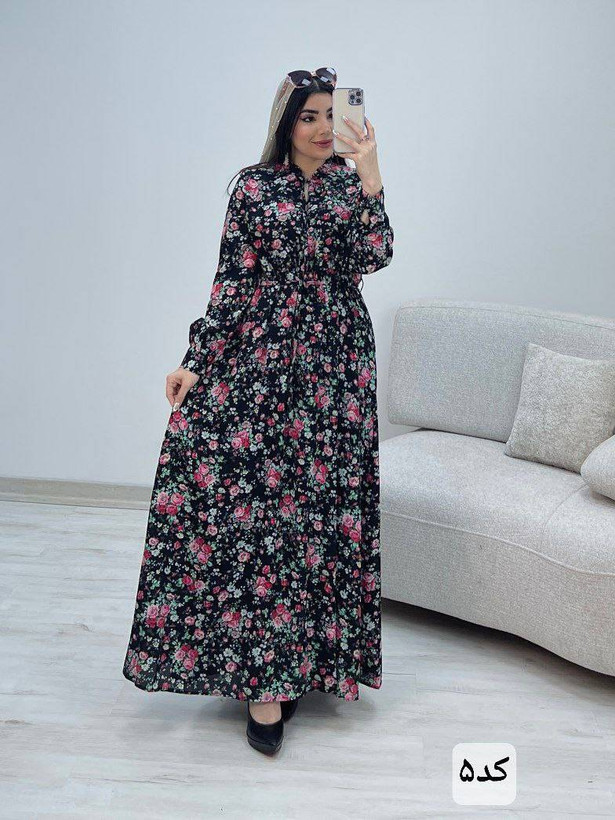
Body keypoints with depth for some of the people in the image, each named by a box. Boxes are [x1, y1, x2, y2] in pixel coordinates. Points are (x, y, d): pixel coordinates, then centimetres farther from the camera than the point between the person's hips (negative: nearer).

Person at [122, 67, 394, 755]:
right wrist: (197, 361, -3)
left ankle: (286, 664, 19)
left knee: (320, 503, 3)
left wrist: (368, 172, -12)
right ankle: (264, 676, 3)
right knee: (250, 501, -6)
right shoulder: (254, 186, 5)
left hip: (334, 365, 2)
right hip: (260, 359, -1)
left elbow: (373, 257, -7)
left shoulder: (351, 183, 10)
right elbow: (232, 280, 2)